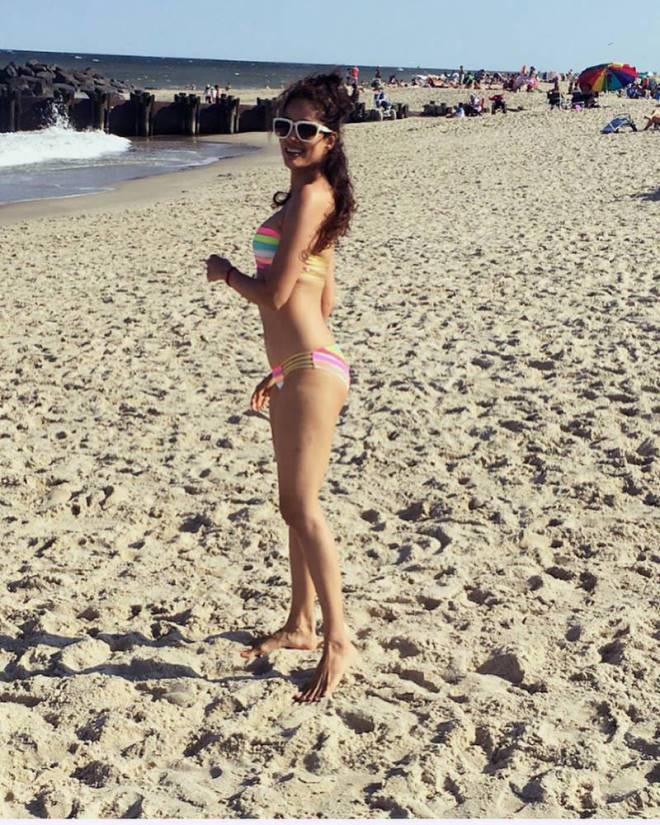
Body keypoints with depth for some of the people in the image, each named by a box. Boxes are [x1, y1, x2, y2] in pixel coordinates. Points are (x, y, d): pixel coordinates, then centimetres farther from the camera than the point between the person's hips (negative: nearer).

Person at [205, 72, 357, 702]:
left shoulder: (309, 196, -13)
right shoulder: (316, 197, 17)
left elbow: (275, 294, -17)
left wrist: (225, 271, 2)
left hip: (313, 372, -10)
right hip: (301, 367, 10)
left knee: (302, 507, -8)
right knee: (294, 504, 16)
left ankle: (338, 640, -2)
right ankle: (301, 624, 28)